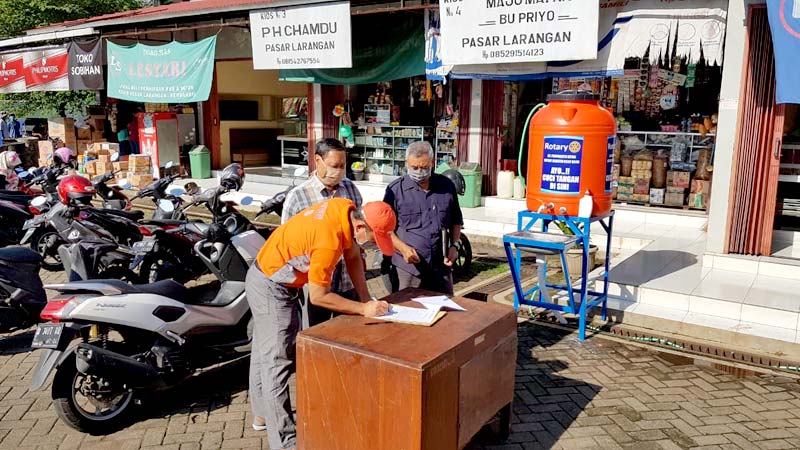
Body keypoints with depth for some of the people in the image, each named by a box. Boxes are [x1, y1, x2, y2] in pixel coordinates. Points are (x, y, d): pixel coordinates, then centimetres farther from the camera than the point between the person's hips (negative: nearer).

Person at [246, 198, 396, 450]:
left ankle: (263, 415, 36)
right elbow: (318, 296, -26)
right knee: (277, 361, -8)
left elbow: (353, 257, 3)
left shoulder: (349, 210, -9)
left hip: (269, 279, 10)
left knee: (265, 350, 20)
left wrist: (366, 299, -5)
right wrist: (363, 309, -23)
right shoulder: (329, 240, -34)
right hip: (270, 288, -10)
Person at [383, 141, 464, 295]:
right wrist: (403, 248, -15)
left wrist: (454, 246, 2)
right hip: (407, 267, -3)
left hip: (441, 267, 3)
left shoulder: (447, 186, 6)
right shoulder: (395, 190, -4)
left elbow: (456, 221, 17)